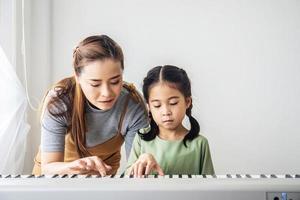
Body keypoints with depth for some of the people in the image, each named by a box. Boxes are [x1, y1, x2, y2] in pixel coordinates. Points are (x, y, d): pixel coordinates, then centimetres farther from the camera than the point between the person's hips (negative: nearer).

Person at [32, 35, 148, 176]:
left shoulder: (134, 108, -22)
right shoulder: (58, 102, -24)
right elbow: (48, 168, -21)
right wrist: (75, 166, -41)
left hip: (104, 177, 0)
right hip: (60, 173, 0)